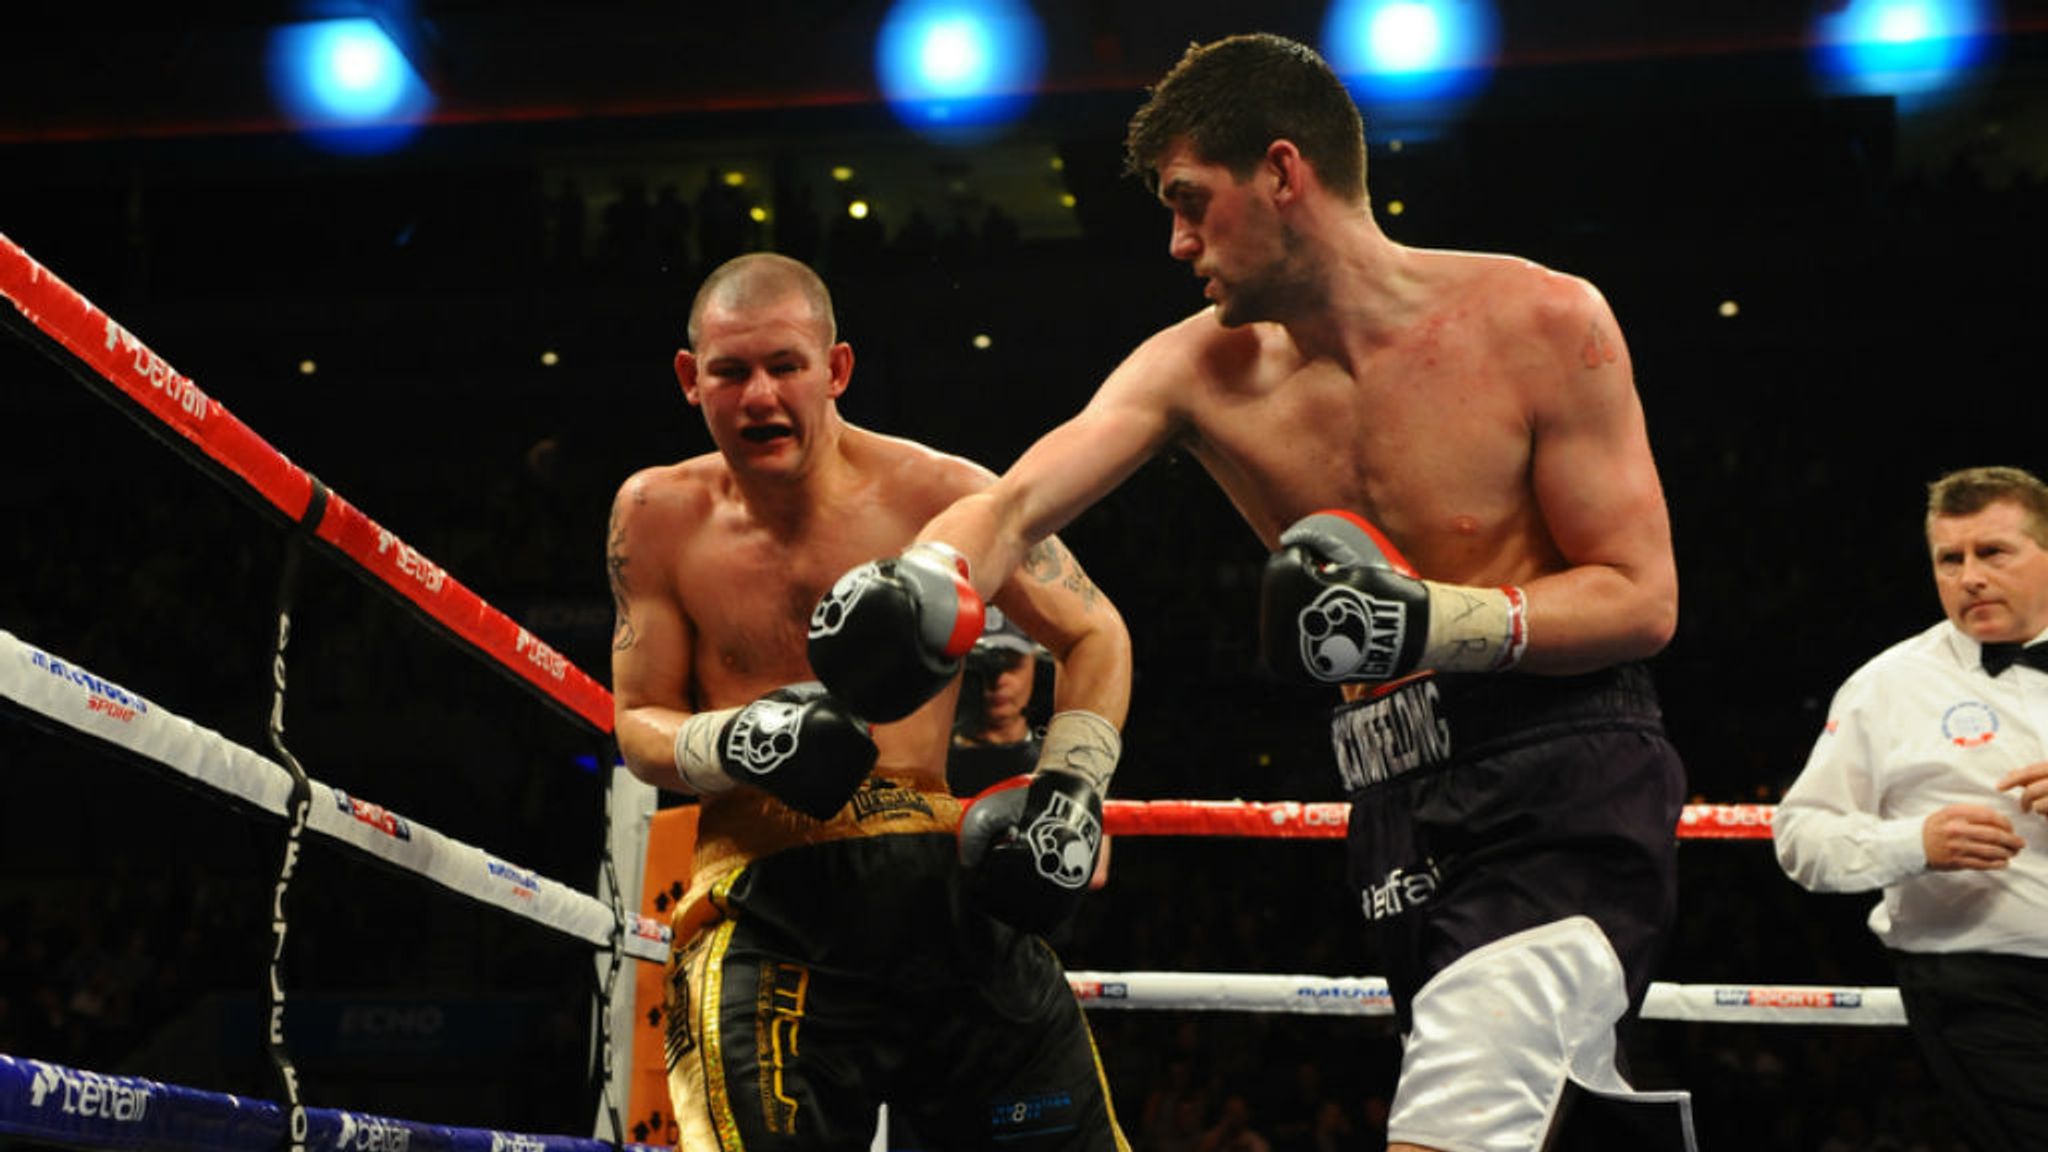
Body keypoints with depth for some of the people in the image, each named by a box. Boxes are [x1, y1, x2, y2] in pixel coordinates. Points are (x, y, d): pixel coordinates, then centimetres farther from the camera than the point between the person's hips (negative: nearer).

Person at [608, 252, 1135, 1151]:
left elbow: (1095, 636, 12)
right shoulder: (659, 516, 3)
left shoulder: (938, 493, -2)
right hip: (766, 900, -1)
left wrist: (1070, 792, 0)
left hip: (947, 883, 1)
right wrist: (734, 741, -10)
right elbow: (637, 722, 11)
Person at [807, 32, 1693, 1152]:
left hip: (1567, 778, -5)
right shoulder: (1198, 368, 4)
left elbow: (1644, 601, -7)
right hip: (1404, 814, 6)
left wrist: (1432, 623, -21)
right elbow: (1014, 509, -7)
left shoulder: (1541, 322, -8)